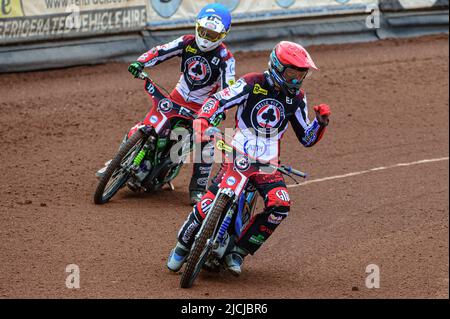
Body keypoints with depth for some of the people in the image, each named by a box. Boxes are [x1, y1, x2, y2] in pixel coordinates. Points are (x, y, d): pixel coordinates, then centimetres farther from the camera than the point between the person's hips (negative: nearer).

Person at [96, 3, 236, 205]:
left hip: (203, 107, -3)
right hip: (178, 98, 3)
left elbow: (228, 89, -22)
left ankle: (198, 188, -3)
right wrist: (141, 62, -29)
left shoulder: (225, 58, -16)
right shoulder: (188, 43, -6)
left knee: (206, 143, -22)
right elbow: (161, 51, -10)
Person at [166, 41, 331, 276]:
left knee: (280, 207, -22)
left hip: (268, 163, 3)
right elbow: (217, 100, -11)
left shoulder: (297, 98, 7)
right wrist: (202, 120, -30)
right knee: (210, 202, -18)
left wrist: (321, 122, -7)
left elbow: (307, 139, 12)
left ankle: (238, 252, -8)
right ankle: (182, 247, 9)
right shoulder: (252, 84, -6)